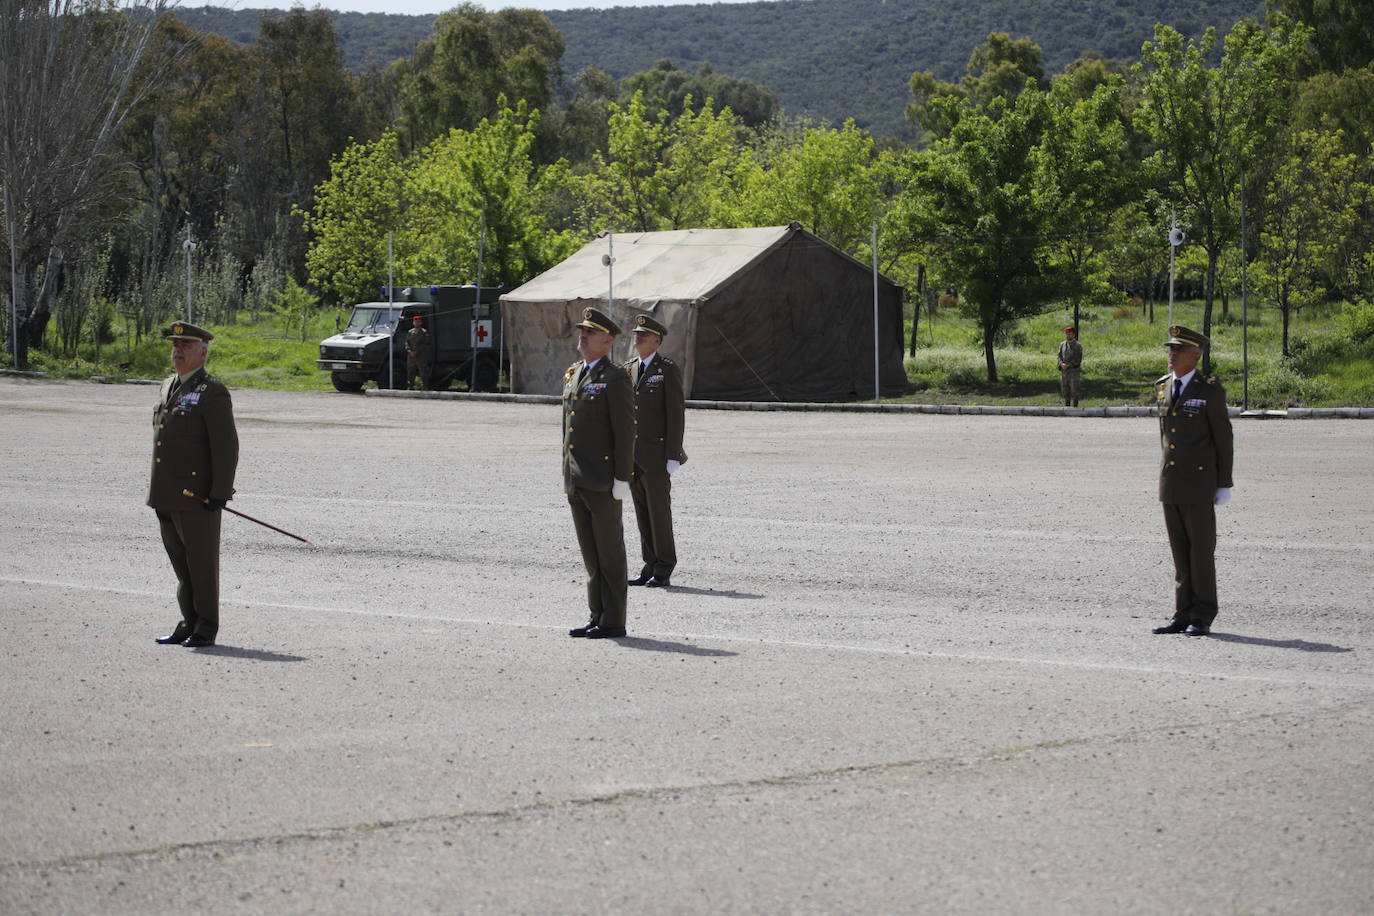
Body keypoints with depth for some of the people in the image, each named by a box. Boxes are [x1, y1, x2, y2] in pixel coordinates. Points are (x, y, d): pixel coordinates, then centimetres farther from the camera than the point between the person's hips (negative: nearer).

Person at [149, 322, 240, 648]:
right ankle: (189, 624, 19)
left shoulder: (213, 392, -10)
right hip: (166, 496, 8)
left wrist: (219, 494, -19)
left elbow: (226, 447, -14)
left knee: (202, 563, 0)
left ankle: (206, 629, 7)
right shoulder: (169, 388, 15)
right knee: (180, 563, 12)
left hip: (197, 498, -8)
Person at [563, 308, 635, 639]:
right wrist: (567, 474, 17)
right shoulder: (573, 375, 15)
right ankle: (597, 617, 17)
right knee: (590, 554, 11)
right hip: (576, 481, 8)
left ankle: (613, 621, 2)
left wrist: (622, 478, -16)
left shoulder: (615, 378, -9)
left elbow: (625, 430, -12)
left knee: (610, 552, -2)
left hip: (603, 481, -8)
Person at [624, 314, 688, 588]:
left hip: (656, 456, -6)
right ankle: (650, 567, 13)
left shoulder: (668, 370, -6)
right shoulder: (628, 370, 14)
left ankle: (663, 571, 1)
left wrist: (673, 457, -14)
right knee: (643, 513, 8)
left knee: (659, 511, -4)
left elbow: (676, 413, -9)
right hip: (632, 456, 6)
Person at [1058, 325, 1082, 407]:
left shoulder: (1078, 346, -4)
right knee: (1065, 392, 6)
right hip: (1064, 372, 5)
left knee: (1074, 392, -5)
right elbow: (1060, 356, 9)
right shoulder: (1062, 345, 12)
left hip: (1074, 371, -5)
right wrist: (1062, 364, -12)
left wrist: (1068, 365, -18)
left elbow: (1078, 360, -9)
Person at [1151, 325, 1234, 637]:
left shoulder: (1210, 391, -8)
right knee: (1179, 551, 8)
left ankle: (1203, 617, 4)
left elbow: (1223, 438, -6)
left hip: (1199, 483, -6)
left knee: (1201, 549, -1)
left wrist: (1224, 484, -8)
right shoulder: (1162, 387, 10)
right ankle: (1183, 615, 12)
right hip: (1170, 483, 6)